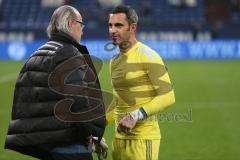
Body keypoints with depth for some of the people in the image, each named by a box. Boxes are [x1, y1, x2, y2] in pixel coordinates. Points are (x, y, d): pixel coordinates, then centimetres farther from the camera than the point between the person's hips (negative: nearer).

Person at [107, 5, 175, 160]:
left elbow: (167, 96, -14)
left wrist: (135, 116, -21)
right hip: (120, 137, 7)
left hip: (143, 137, -7)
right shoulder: (115, 61, 15)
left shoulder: (147, 56, -10)